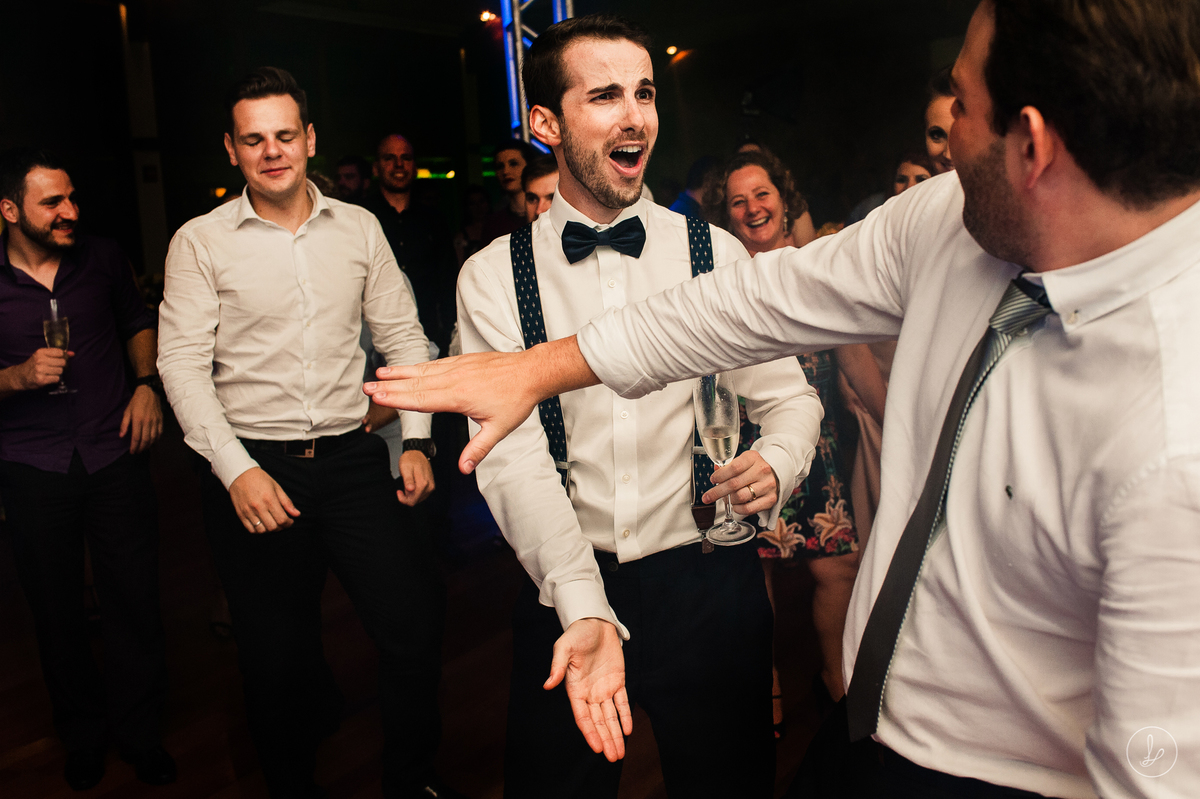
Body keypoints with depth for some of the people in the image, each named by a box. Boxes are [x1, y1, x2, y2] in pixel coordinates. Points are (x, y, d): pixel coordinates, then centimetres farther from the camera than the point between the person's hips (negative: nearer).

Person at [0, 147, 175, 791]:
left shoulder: (102, 259, 2)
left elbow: (138, 323, 17)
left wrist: (146, 383, 2)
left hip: (114, 454, 1)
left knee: (135, 601, 4)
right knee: (56, 611, 12)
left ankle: (140, 732, 24)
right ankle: (83, 733, 34)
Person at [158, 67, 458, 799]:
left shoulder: (359, 228, 6)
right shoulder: (200, 242, -1)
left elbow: (402, 336, 8)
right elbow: (184, 364, -5)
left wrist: (417, 440, 0)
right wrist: (237, 471, -15)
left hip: (353, 458, 2)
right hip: (254, 470, -1)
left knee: (418, 625, -2)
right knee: (278, 657, 9)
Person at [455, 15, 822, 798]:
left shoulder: (717, 253, -1)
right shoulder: (492, 277, -4)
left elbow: (789, 396, 4)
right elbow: (514, 454, -13)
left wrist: (775, 463, -20)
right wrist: (586, 610, -25)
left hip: (709, 585, 1)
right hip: (566, 592, 0)